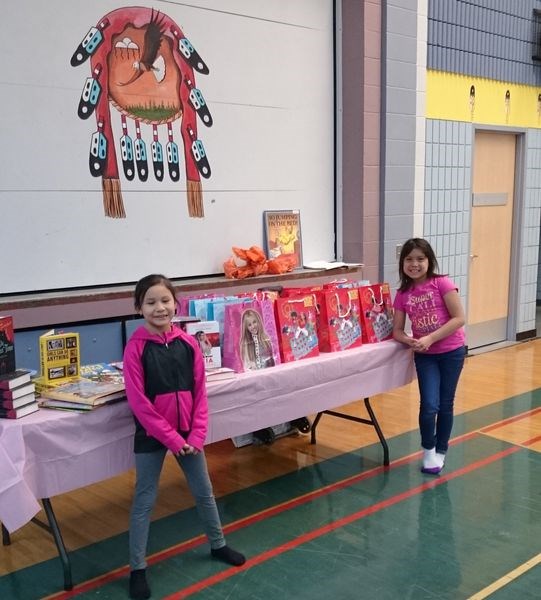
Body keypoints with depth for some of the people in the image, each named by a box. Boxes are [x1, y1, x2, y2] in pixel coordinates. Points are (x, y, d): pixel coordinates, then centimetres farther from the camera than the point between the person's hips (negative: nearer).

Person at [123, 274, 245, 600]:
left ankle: (218, 545, 39)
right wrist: (171, 438, -16)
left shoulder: (188, 343, -4)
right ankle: (137, 568, 21)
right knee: (144, 501, 7)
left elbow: (200, 392, 0)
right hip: (151, 434, -4)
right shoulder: (136, 346, -14)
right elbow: (138, 401, -16)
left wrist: (196, 435, -8)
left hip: (187, 432, 4)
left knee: (204, 492, 18)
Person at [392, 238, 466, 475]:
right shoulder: (402, 295, -1)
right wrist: (411, 341, -20)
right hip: (424, 355, 2)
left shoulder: (442, 284, -12)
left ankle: (441, 451, 28)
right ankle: (428, 450, 16)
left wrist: (430, 338, -21)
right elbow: (397, 331, 2)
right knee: (429, 405, -8)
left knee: (446, 404, 9)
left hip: (452, 351, -2)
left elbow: (459, 318, -16)